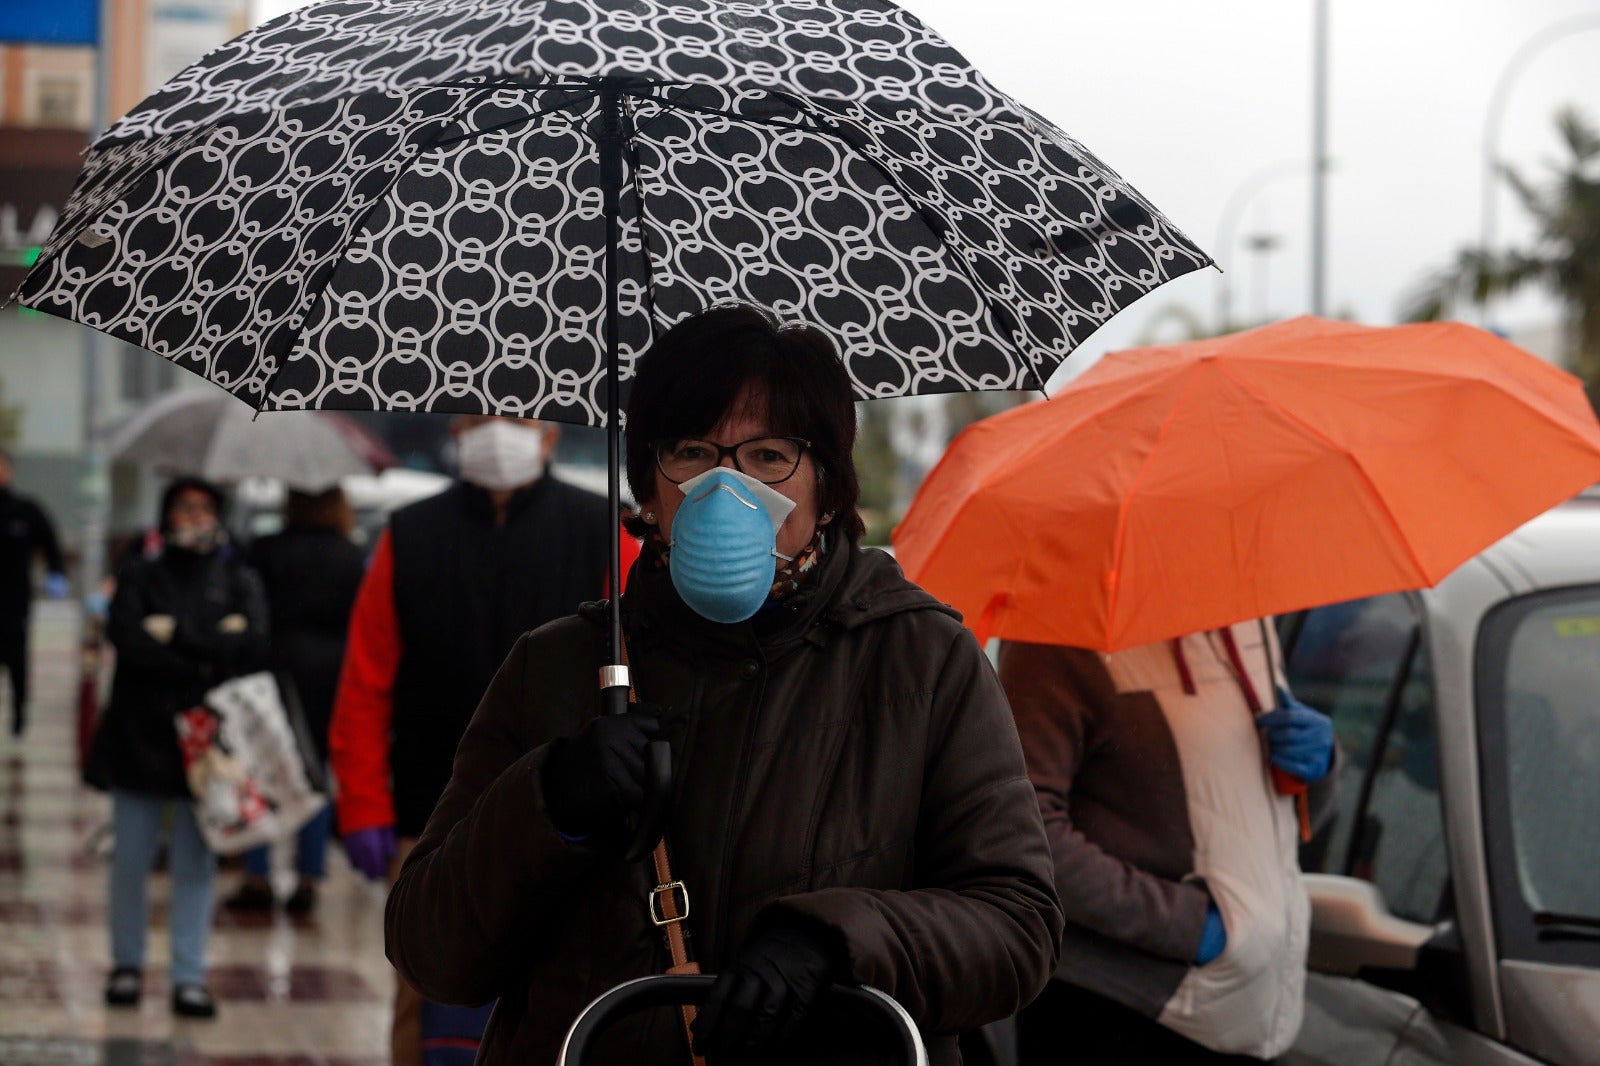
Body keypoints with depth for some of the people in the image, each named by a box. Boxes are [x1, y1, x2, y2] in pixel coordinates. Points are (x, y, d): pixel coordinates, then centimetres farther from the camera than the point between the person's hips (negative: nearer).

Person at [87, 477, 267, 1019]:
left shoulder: (238, 582, 11)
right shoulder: (140, 578, 10)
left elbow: (252, 646, -6)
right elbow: (124, 635, -8)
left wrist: (177, 634, -10)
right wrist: (204, 662, -11)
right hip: (139, 734, 0)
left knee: (195, 863, -2)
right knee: (130, 858, 1)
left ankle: (189, 979, 0)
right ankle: (127, 965, 16)